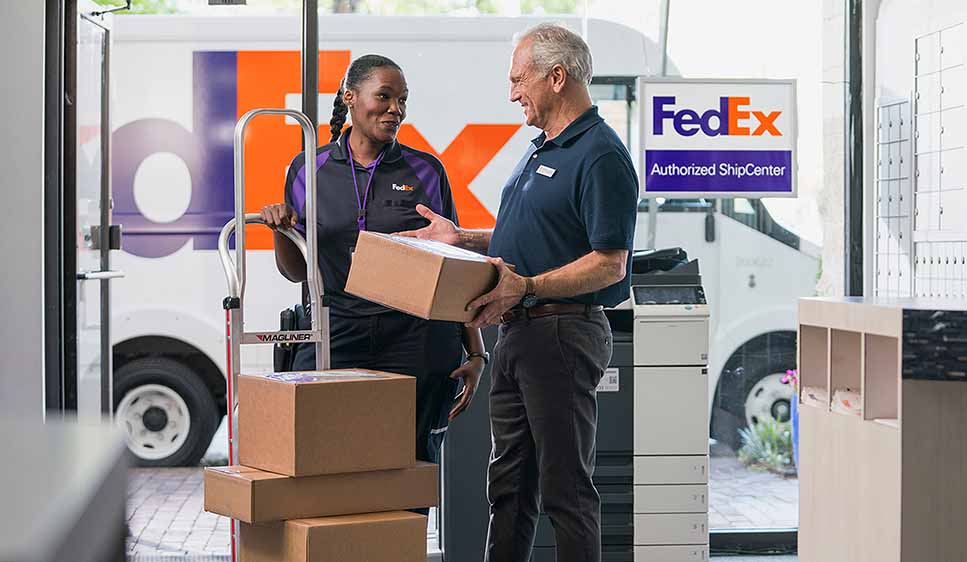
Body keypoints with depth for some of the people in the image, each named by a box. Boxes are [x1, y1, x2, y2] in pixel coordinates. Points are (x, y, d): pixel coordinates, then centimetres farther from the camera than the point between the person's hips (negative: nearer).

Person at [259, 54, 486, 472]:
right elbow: (296, 271, 14)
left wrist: (475, 353, 2)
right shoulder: (309, 170, 8)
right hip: (334, 339, 1)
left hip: (418, 344, 0)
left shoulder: (426, 172, 6)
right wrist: (280, 229, -7)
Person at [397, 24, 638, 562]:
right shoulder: (541, 149, 17)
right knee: (509, 481, 15)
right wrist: (460, 238, 17)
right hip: (517, 334, 10)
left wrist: (527, 287, -28)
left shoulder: (601, 156, -15)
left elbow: (610, 263, -21)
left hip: (563, 335, -10)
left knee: (565, 486, -3)